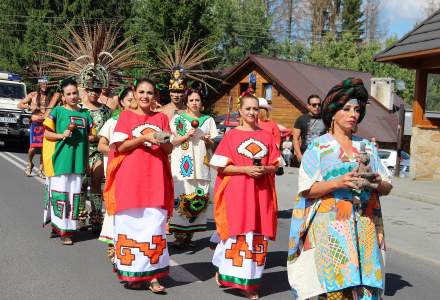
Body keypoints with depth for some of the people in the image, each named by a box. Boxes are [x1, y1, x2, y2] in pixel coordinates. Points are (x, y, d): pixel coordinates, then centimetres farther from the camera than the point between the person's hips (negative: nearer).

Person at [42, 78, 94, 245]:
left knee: (74, 194, 5)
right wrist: (61, 135, -15)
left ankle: (67, 228, 15)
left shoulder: (85, 114, 12)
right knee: (59, 193, -3)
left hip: (77, 161, 4)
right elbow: (47, 133, 1)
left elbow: (90, 135, 20)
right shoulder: (58, 111, 1)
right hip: (60, 160, -4)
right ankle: (58, 227, 7)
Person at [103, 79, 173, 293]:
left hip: (155, 180, 2)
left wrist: (162, 141, -11)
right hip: (130, 179, -1)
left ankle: (153, 275, 4)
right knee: (131, 225, 3)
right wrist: (143, 138, -16)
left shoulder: (161, 118, 11)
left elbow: (169, 150, 10)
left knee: (154, 226, -2)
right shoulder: (126, 116, 5)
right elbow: (120, 147, -4)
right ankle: (131, 273, 15)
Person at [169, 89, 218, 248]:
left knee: (199, 198, -2)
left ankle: (189, 233, 8)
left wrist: (208, 140, -4)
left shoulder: (208, 120, 15)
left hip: (201, 164, 3)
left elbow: (212, 145, 17)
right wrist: (186, 136, -11)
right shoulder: (178, 119, 8)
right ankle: (179, 234, -5)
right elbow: (172, 141, 3)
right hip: (182, 163, -3)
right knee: (181, 197, -10)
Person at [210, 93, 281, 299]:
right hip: (235, 194, -3)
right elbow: (220, 166, -4)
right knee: (236, 235, -2)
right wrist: (245, 169, -14)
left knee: (257, 237, 5)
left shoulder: (267, 136, 9)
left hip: (261, 194, 3)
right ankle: (224, 272, 21)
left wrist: (265, 169, -10)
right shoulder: (231, 135, 0)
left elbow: (275, 165, 11)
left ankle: (249, 282, 16)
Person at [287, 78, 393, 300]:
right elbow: (306, 190, -5)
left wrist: (378, 183, -8)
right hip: (328, 227, -3)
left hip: (364, 227, 4)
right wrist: (338, 182, -18)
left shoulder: (368, 147, 14)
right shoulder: (318, 146, 2)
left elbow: (387, 187, 14)